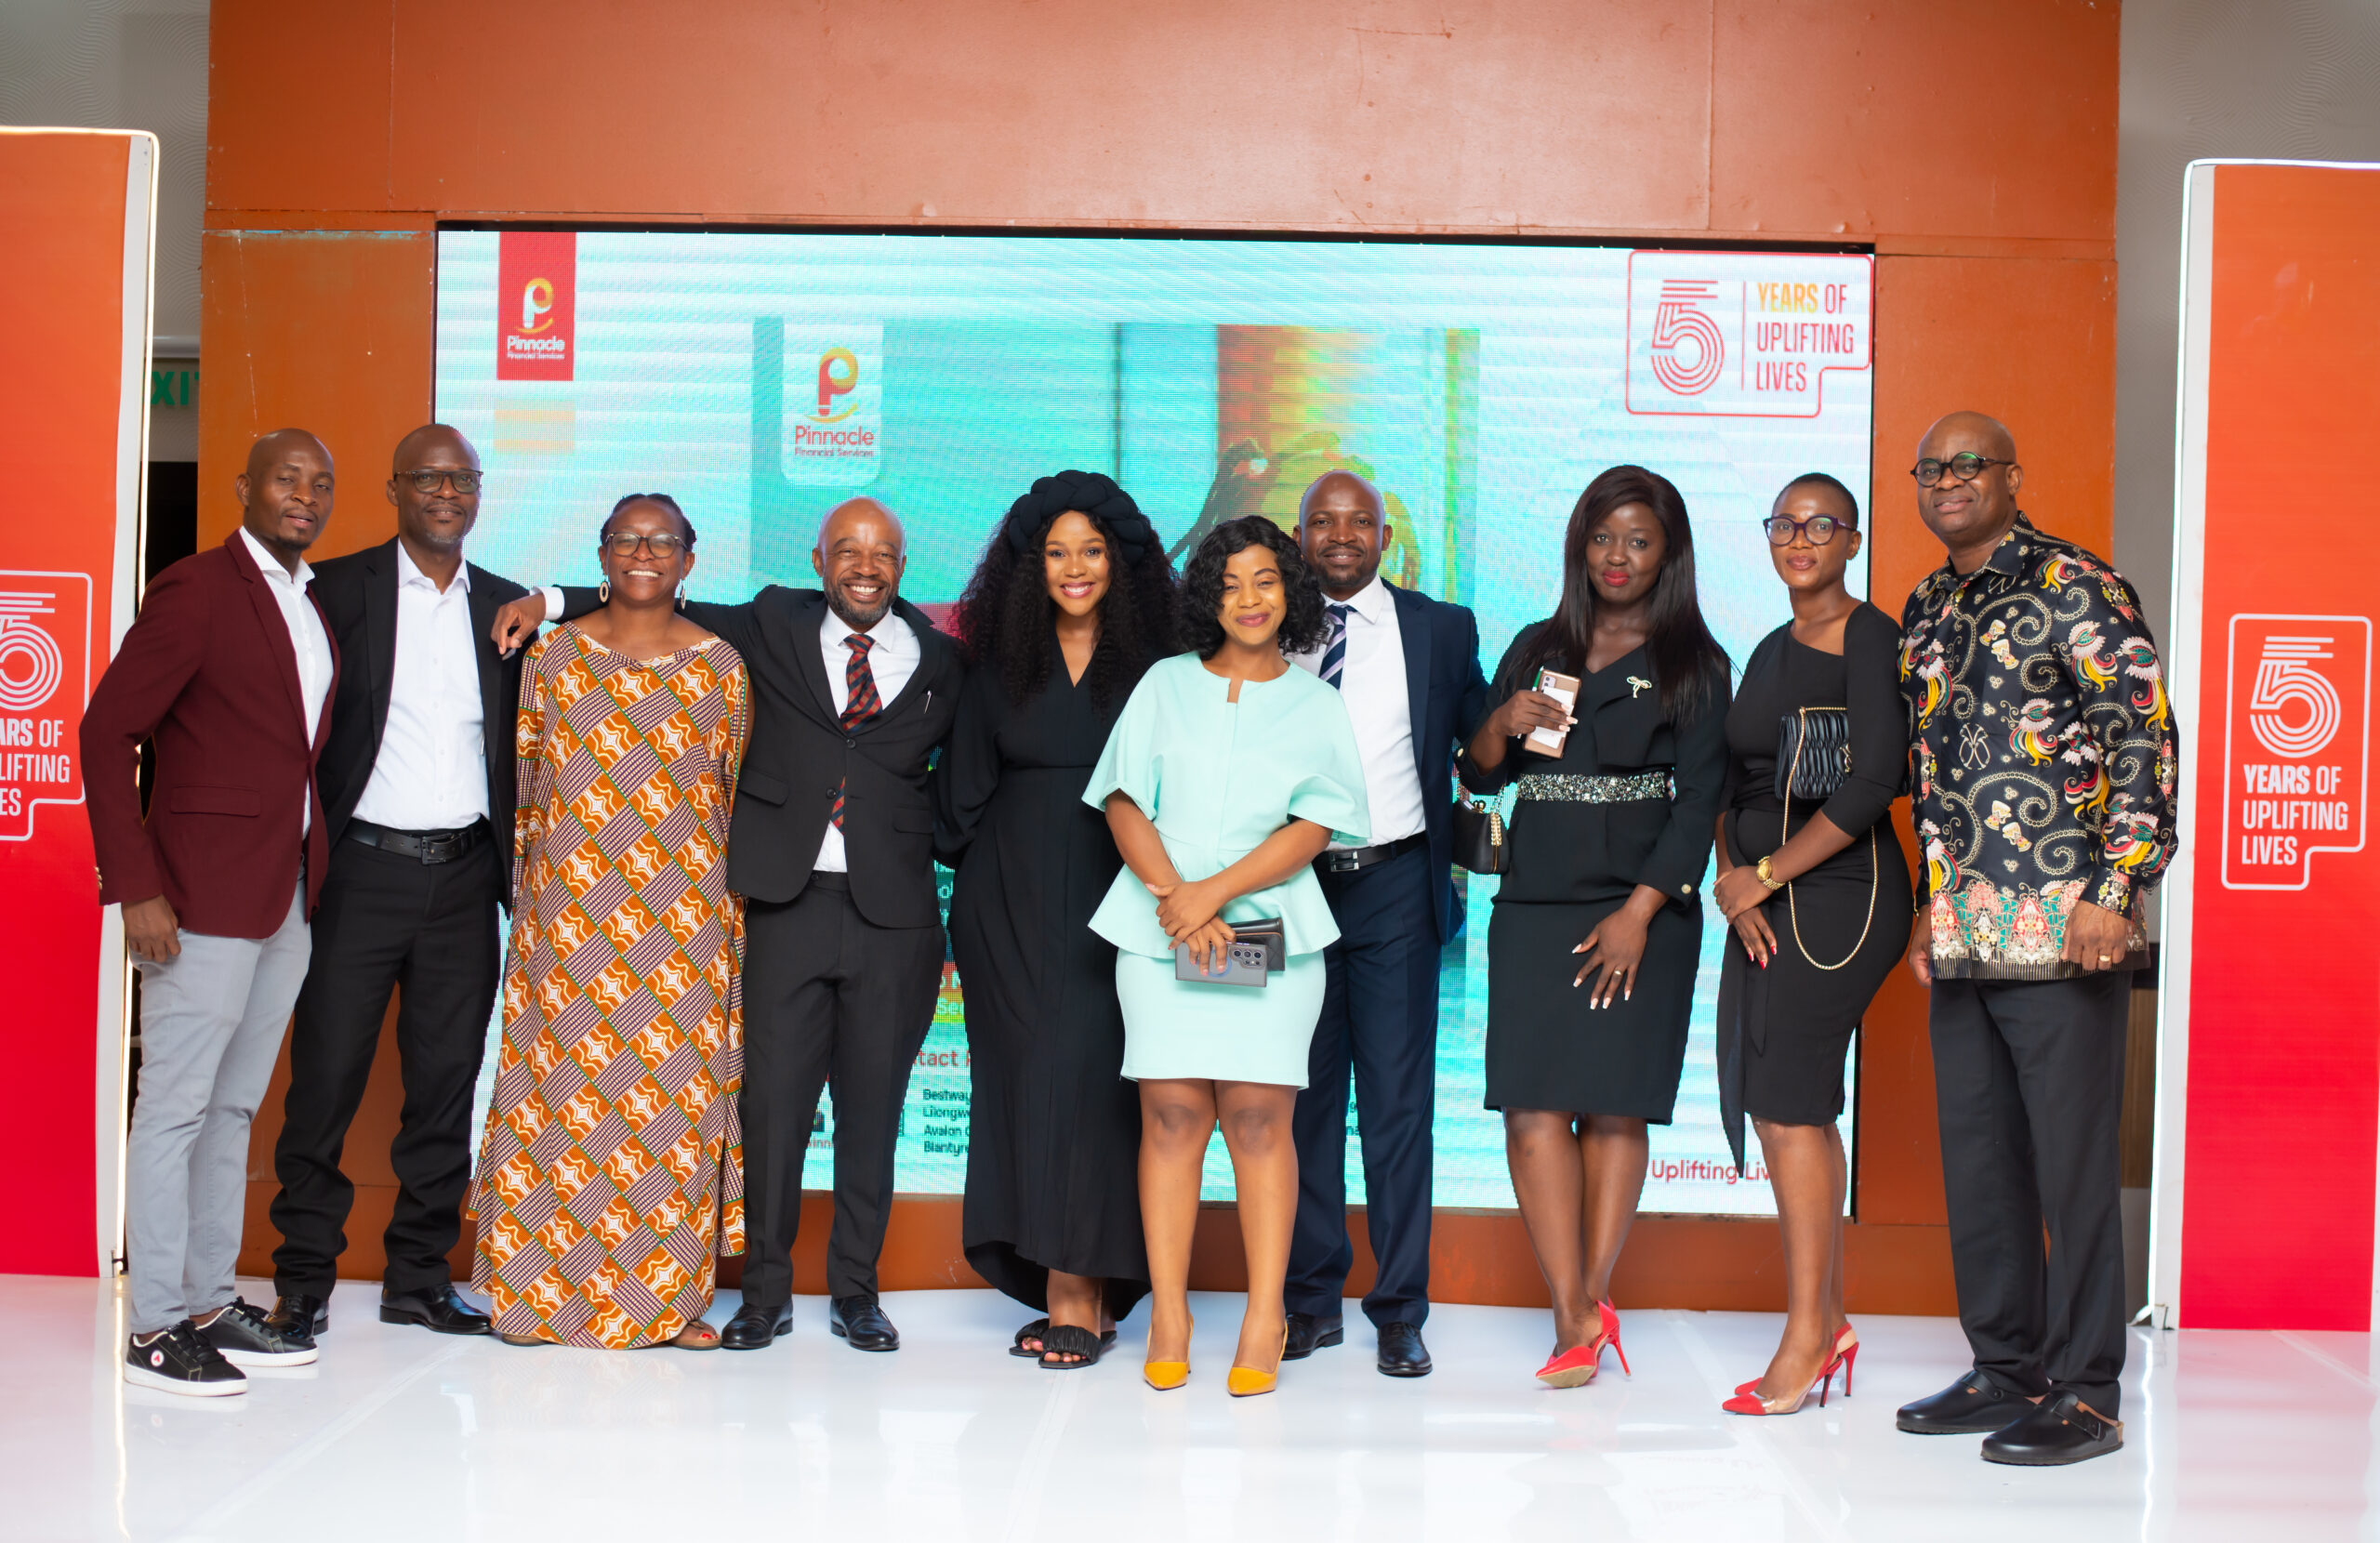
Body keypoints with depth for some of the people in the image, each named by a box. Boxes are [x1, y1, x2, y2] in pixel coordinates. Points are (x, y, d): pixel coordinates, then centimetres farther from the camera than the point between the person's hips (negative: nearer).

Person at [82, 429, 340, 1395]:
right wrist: (136, 887, -16)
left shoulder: (314, 607, 14)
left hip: (289, 896, 8)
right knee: (176, 1105, -1)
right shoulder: (196, 591, -9)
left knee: (234, 1108, 14)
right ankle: (154, 1329, 6)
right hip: (205, 897, -8)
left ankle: (210, 1304, 23)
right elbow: (107, 733, -11)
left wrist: (314, 871, 5)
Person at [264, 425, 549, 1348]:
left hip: (464, 875, 4)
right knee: (325, 1075, 0)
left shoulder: (507, 607, 11)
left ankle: (419, 1276, 20)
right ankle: (303, 1279, 14)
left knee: (446, 1082, 9)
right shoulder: (339, 590, 0)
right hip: (364, 868, -3)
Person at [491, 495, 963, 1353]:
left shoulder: (942, 661, 10)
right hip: (787, 903, 0)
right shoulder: (776, 627, 10)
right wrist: (548, 600, 7)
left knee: (873, 1107, 6)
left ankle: (855, 1290, 20)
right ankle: (766, 1291, 13)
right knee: (771, 1099, -1)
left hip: (892, 914, 0)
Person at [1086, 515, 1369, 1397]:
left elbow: (1313, 828, 0)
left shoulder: (1315, 704, 11)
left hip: (1270, 927, -1)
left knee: (1258, 1116, -6)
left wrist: (1214, 892, -10)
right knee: (1172, 1113, -4)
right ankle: (1168, 1321, 0)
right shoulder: (1166, 685, 14)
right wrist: (1174, 896, -9)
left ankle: (1264, 1324, -1)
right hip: (1160, 923, 1)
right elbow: (1124, 803, 6)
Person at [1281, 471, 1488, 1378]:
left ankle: (1399, 1312, 9)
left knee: (1399, 1102, 0)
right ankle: (1312, 1300, 18)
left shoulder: (1440, 630, 7)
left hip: (1393, 886, -1)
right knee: (1303, 1100, 7)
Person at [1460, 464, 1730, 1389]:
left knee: (1615, 1106, -3)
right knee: (1534, 1105, -7)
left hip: (1640, 906, -3)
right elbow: (1479, 776, 16)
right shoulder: (1537, 648, 15)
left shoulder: (1694, 663, 4)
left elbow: (1699, 799, -3)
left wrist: (1639, 913, -13)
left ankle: (1588, 1305, 5)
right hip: (1535, 898, 3)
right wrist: (1502, 725, -6)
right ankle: (1578, 1318, -5)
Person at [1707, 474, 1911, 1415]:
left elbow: (1871, 784, -16)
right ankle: (1829, 1321, 17)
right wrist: (1732, 881, -2)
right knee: (1796, 1107, 8)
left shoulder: (1870, 639, -7)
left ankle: (1806, 1333, -1)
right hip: (1766, 902, 8)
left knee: (1788, 1105, -10)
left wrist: (1763, 876, -11)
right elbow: (1733, 781, 16)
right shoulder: (1771, 652, 18)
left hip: (1838, 894, -8)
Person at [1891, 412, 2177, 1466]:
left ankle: (2084, 1392, 7)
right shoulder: (1923, 615, 17)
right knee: (1975, 1152, 11)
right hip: (1962, 932, 8)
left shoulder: (2075, 586, -5)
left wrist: (2116, 889, -17)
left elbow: (2147, 738, -11)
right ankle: (2005, 1369, 23)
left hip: (2062, 923, -7)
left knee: (2072, 1154, -2)